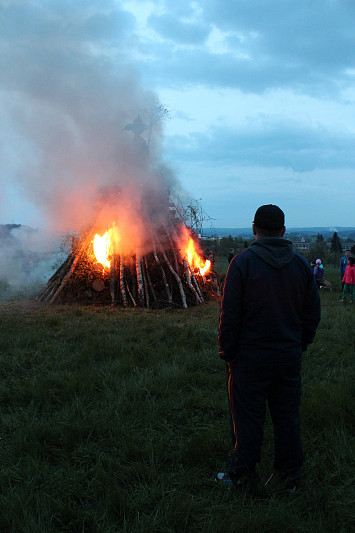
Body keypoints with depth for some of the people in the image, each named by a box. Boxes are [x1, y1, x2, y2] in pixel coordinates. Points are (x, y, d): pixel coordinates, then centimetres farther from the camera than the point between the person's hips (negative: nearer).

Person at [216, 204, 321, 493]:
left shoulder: (243, 262, -11)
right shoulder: (301, 264, 2)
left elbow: (230, 314, -11)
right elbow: (313, 313, 8)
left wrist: (227, 351, -1)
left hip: (251, 356, -4)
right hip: (290, 356, 4)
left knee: (248, 416, 6)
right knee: (287, 415, 14)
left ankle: (243, 473, 17)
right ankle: (291, 472, 26)